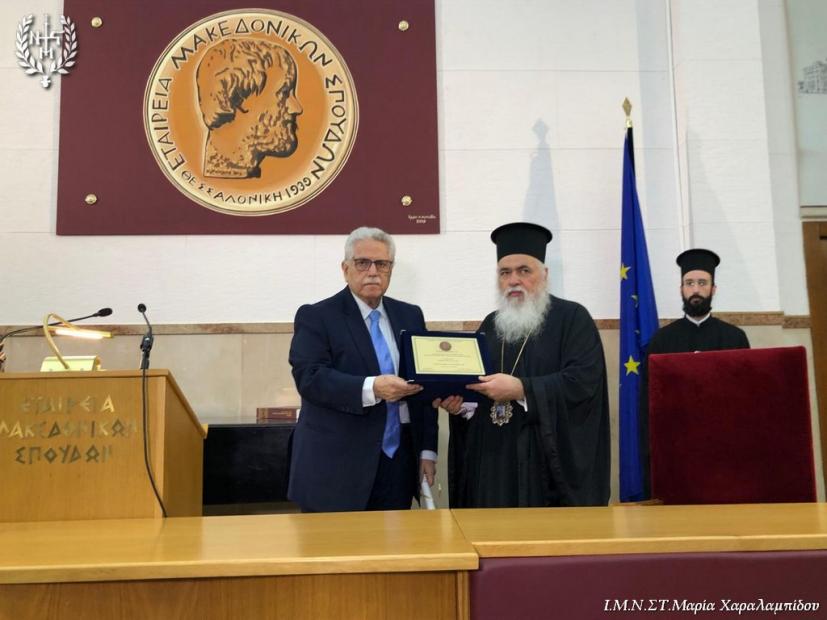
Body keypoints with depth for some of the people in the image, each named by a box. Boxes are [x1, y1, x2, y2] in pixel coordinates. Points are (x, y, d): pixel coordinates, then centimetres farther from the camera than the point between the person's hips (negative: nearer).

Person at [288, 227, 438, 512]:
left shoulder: (410, 315, 11)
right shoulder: (316, 316, -3)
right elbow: (310, 378, -16)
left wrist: (427, 449, 5)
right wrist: (371, 388, -29)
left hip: (398, 461, 4)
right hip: (336, 466, -4)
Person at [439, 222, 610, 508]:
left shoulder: (573, 318, -2)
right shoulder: (490, 324, 14)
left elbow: (584, 381, -15)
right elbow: (476, 384, 15)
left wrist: (521, 389, -22)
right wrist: (458, 401, -7)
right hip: (493, 458, 5)